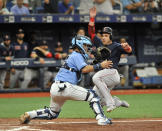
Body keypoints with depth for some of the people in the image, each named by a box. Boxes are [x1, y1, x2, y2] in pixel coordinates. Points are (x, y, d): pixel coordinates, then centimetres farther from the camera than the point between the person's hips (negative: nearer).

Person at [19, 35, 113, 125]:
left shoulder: (74, 55, 27)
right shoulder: (77, 55, -2)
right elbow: (84, 69, -17)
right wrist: (100, 66, -14)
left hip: (54, 88, 9)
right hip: (65, 87, -9)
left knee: (52, 114, 23)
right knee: (92, 95, -4)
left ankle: (28, 115, 14)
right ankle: (101, 118, -15)